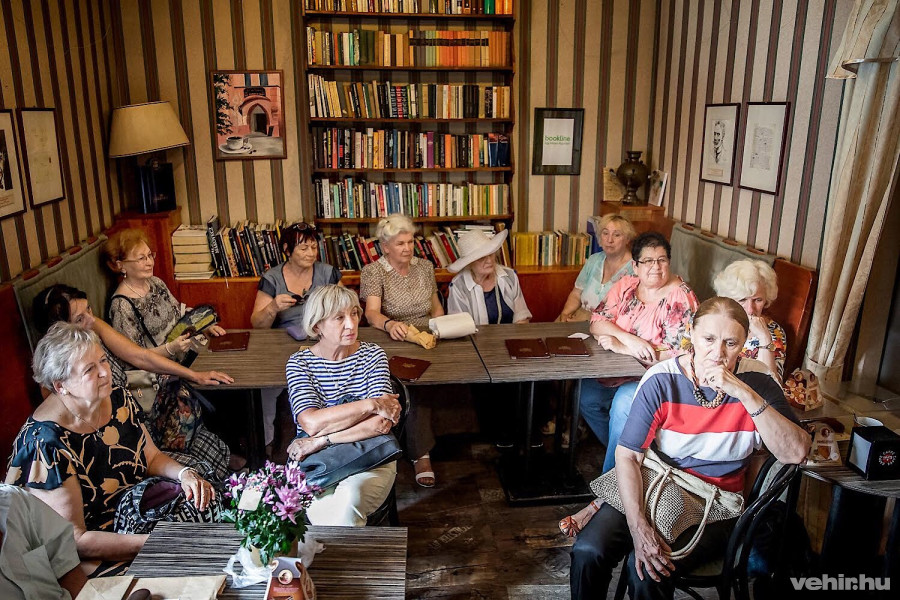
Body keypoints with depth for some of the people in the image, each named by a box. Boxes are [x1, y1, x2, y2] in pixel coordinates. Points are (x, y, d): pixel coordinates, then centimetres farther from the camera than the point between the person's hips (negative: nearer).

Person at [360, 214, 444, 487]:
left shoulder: (425, 267, 13)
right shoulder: (373, 271, -3)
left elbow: (436, 306, 21)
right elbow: (371, 313, -18)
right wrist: (390, 324, -40)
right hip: (391, 341, -3)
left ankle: (419, 451, -21)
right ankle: (422, 453, -26)